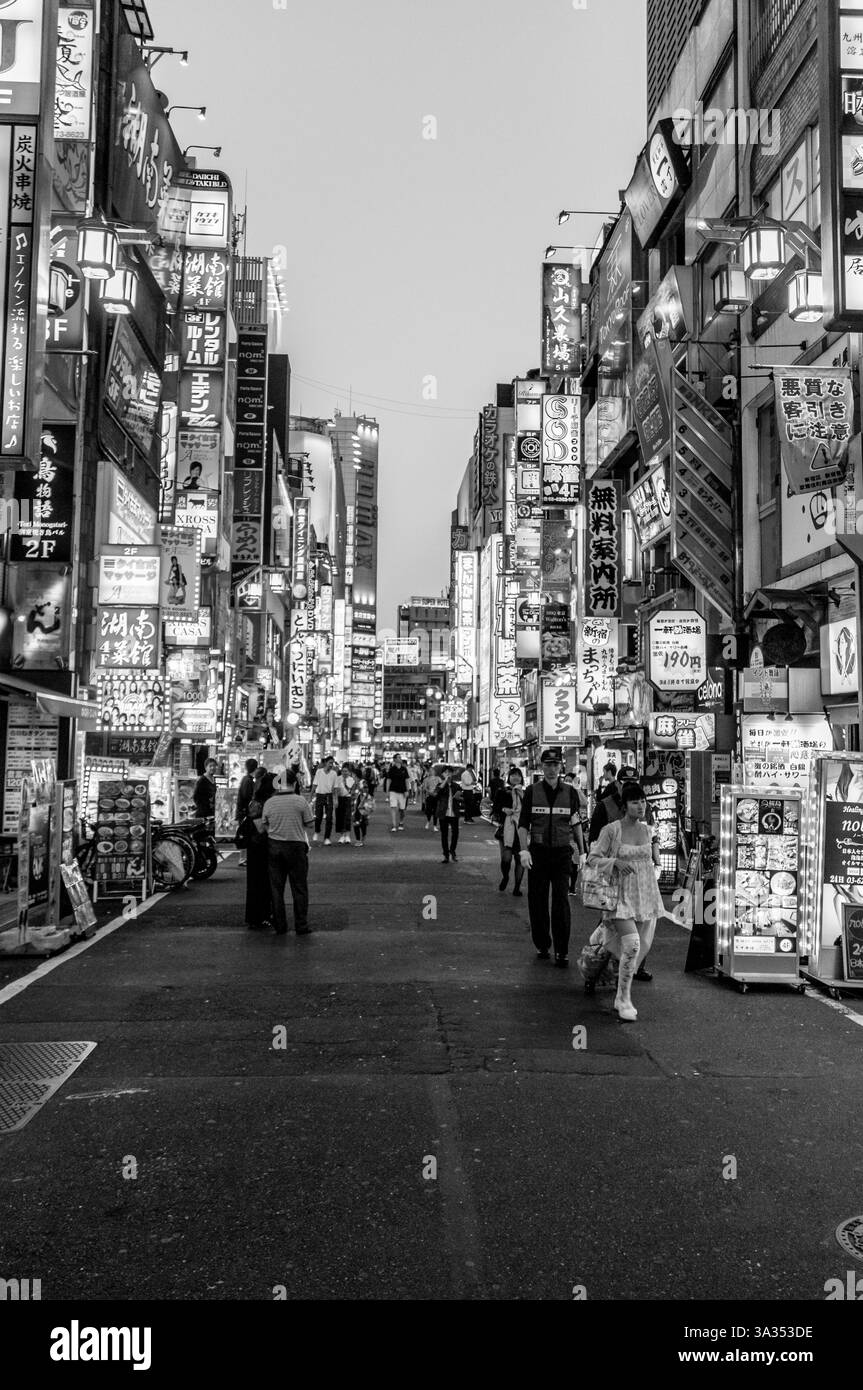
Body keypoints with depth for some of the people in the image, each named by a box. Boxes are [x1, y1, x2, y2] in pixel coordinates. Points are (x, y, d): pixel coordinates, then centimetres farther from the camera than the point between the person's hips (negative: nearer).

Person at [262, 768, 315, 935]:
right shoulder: (300, 801, -10)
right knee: (299, 888, 7)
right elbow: (308, 824, -6)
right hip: (296, 846, -2)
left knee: (276, 888, 11)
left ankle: (279, 926, 15)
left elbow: (265, 827, 5)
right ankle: (301, 926, 9)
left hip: (274, 845, 2)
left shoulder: (269, 802, -3)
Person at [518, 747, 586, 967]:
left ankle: (562, 951, -1)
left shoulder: (570, 792, 5)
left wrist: (582, 852, 10)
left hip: (562, 852, 0)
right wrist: (524, 850, -6)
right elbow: (523, 824, 4)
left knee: (561, 901, -6)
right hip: (538, 852, 0)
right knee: (537, 900, 5)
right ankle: (542, 945, 20)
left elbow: (576, 824, 12)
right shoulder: (532, 792, 2)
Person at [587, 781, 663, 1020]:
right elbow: (593, 858, -7)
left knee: (638, 949, 9)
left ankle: (621, 998, 24)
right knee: (632, 944, -20)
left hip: (646, 895, 5)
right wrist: (616, 862, -20)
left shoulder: (647, 829, 7)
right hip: (623, 895, -5)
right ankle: (624, 999, -5)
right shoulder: (611, 830, -9)